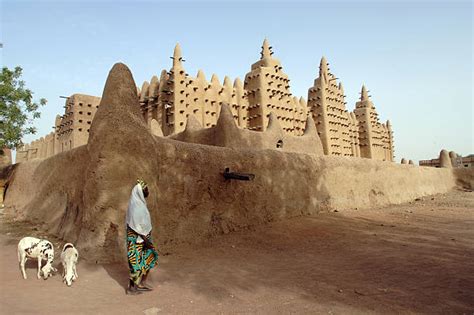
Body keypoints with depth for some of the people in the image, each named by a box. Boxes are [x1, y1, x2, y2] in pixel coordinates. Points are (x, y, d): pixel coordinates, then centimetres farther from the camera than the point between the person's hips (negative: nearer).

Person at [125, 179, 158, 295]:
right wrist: (145, 240, -21)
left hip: (143, 237, 10)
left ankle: (142, 283, 25)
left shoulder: (140, 203, 8)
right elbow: (136, 226, -24)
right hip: (138, 239, -10)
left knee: (150, 258, 15)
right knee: (137, 262, 3)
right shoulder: (136, 206, -22)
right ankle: (131, 288, 18)